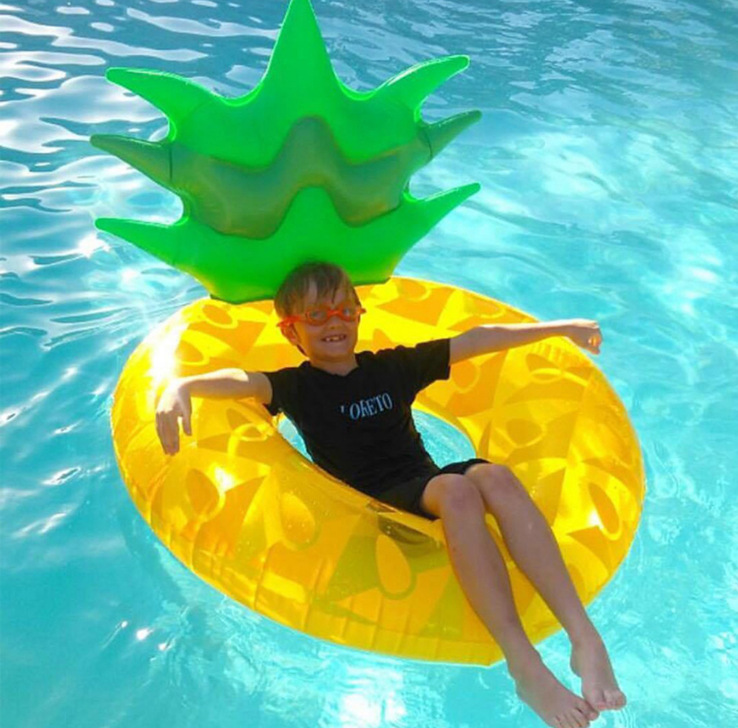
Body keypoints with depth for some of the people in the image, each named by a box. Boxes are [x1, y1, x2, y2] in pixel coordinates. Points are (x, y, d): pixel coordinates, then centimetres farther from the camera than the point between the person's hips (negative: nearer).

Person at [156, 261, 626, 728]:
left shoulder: (392, 366, 18)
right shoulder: (297, 386, 8)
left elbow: (475, 341, 19)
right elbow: (241, 381, -13)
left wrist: (557, 328, 23)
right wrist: (180, 388, -34)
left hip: (428, 487, 4)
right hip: (376, 506, -4)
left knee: (495, 477, -28)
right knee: (457, 489, -34)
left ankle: (586, 640, -35)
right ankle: (525, 665, -41)